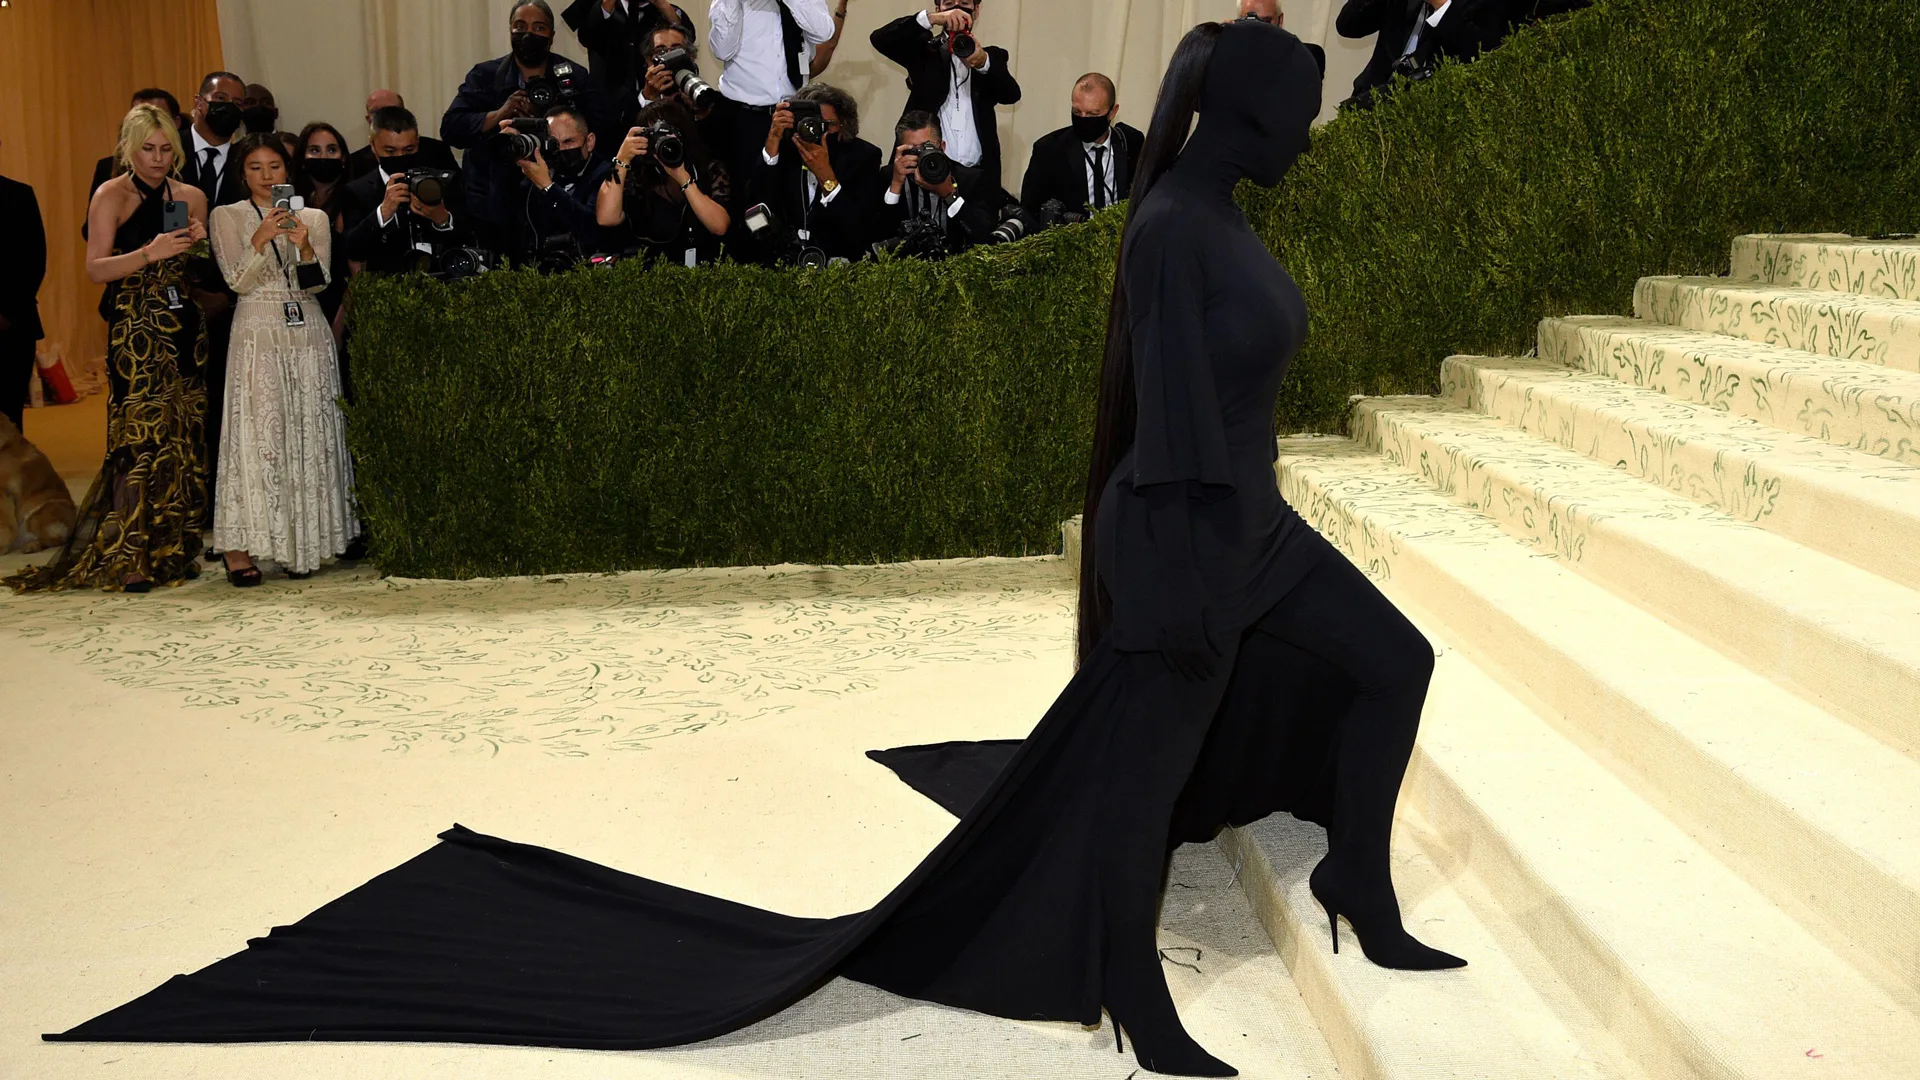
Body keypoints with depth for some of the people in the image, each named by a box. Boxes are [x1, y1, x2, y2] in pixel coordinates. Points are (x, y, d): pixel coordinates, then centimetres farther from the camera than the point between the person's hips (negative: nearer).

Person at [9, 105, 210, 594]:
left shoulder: (192, 197, 14)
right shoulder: (111, 195, 1)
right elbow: (95, 269, -8)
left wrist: (199, 244, 0)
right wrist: (149, 253, -21)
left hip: (186, 328, 5)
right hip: (135, 331, -5)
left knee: (183, 440, 2)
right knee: (140, 438, -10)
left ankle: (171, 551, 10)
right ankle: (127, 559, -8)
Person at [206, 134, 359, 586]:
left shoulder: (314, 218, 11)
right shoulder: (227, 217, 6)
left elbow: (319, 281, 3)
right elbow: (238, 281, -3)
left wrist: (305, 246, -16)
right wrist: (261, 240, -18)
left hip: (308, 333, 3)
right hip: (257, 333, -2)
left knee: (309, 436, 1)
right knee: (255, 434, -10)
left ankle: (302, 546, 8)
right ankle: (239, 549, -9)